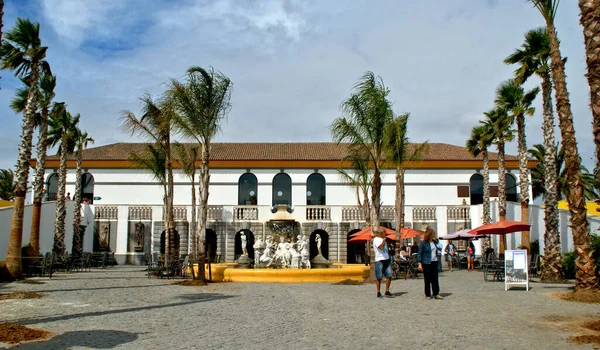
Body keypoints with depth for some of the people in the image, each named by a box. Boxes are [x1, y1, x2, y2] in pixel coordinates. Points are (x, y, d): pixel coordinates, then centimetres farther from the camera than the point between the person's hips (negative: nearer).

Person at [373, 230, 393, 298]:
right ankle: (378, 293, 9)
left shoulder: (383, 239, 19)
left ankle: (387, 292, 10)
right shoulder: (376, 239, -8)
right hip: (379, 260, -8)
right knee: (379, 278, 0)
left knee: (389, 276, 2)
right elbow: (381, 247, -25)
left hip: (387, 260, 8)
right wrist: (384, 240, -16)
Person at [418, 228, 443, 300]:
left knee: (435, 278, 2)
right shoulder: (423, 243, -9)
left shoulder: (433, 242, 11)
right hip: (426, 263, -6)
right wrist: (420, 264, -15)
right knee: (427, 279, 2)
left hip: (434, 262, 6)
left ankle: (436, 294, 4)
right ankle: (427, 295, 12)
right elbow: (419, 253, -9)